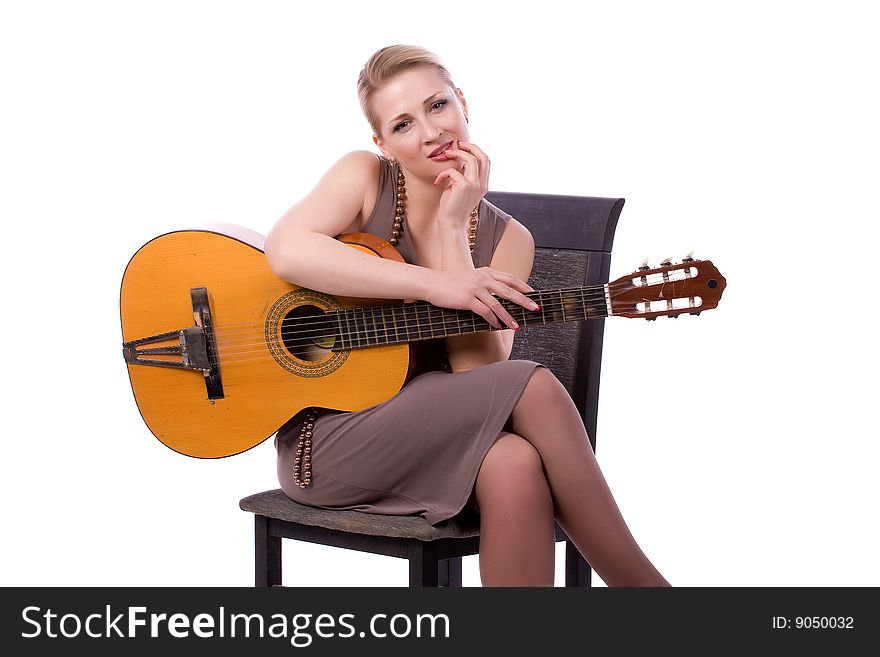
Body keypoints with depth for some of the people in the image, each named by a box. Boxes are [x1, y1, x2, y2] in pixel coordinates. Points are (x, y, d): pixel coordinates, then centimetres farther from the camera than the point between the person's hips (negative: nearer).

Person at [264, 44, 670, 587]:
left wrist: (451, 229, -12)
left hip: (434, 437, 4)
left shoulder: (506, 239, 6)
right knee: (534, 388, -26)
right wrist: (435, 285, -28)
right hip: (328, 433, -3)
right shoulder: (364, 178, -1)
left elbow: (479, 370, -10)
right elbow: (286, 250, -24)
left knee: (515, 464, -34)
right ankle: (642, 582, -19)